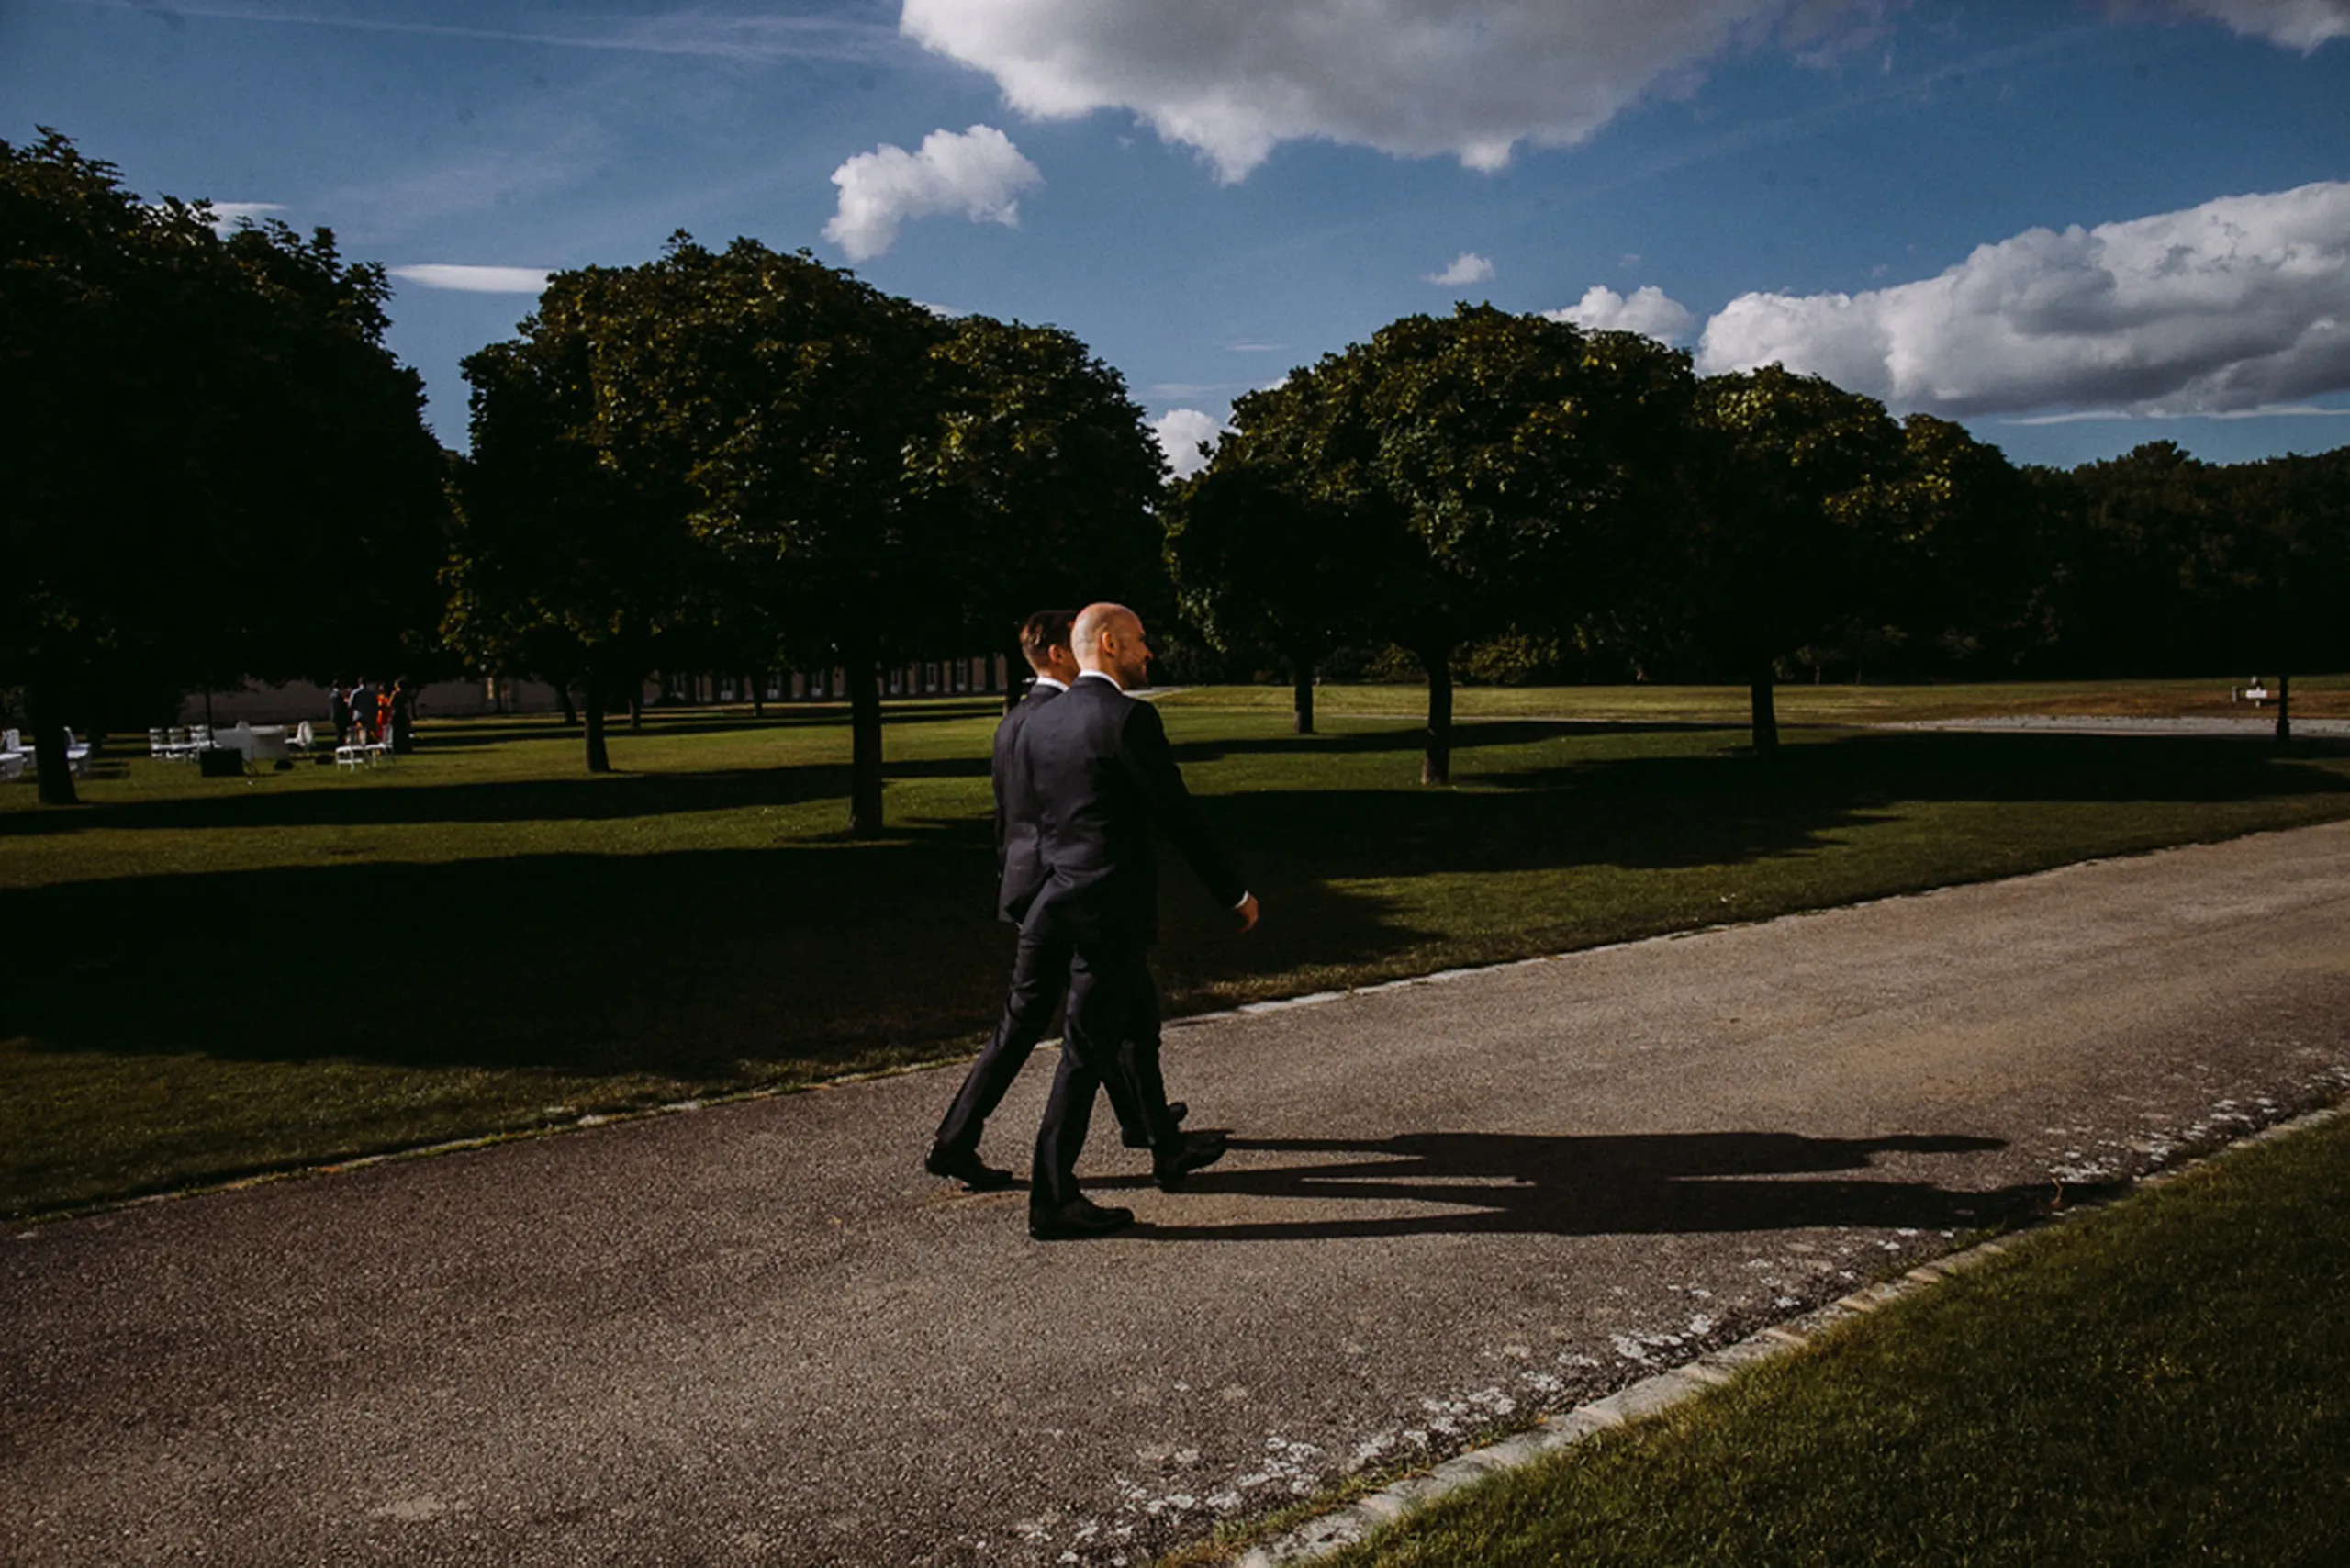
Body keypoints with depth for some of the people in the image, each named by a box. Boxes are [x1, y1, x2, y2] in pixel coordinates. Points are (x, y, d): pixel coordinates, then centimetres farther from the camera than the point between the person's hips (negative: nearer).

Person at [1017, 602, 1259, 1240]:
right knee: (1088, 1051, -1)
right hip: (1113, 909, -9)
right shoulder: (1129, 718, -16)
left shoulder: (1038, 723, 7)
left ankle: (1168, 1150, 41)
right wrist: (1234, 893, -6)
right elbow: (1178, 816, -15)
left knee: (1138, 1026, 24)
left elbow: (1032, 815, 12)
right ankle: (1052, 1200, 6)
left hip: (1063, 897, 9)